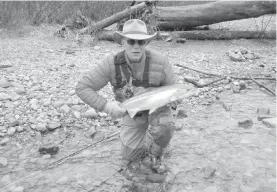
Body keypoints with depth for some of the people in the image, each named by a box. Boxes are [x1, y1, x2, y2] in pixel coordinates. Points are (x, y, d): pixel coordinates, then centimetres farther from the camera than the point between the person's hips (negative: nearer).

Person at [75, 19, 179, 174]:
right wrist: (106, 105, -36)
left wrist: (173, 100, -38)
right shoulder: (112, 63, -27)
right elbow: (82, 88, -24)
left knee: (164, 128, -35)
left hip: (157, 107, -2)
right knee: (130, 156, 7)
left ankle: (155, 153, 0)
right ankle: (147, 140, 39)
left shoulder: (160, 61, -28)